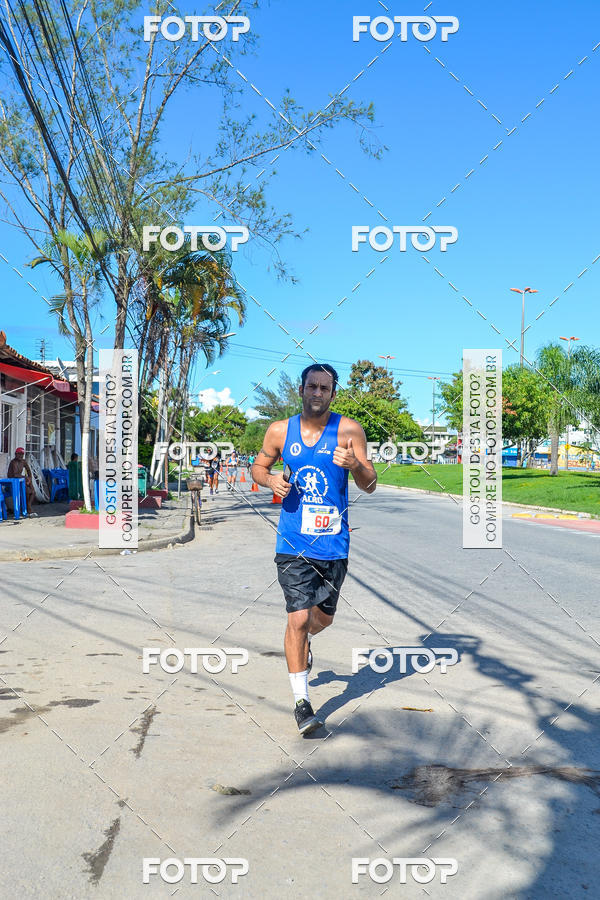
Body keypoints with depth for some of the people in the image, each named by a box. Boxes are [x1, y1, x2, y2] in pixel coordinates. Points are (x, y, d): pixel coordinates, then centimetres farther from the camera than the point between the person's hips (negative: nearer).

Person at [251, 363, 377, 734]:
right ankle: (301, 700, 6)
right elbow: (258, 466, 16)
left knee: (324, 616, 17)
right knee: (298, 618, -9)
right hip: (293, 543, -1)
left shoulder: (349, 430, -5)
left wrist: (355, 464, -28)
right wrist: (271, 479, -7)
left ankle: (303, 641, 53)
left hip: (334, 543, 1)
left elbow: (370, 485, -6)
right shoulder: (280, 431, 0)